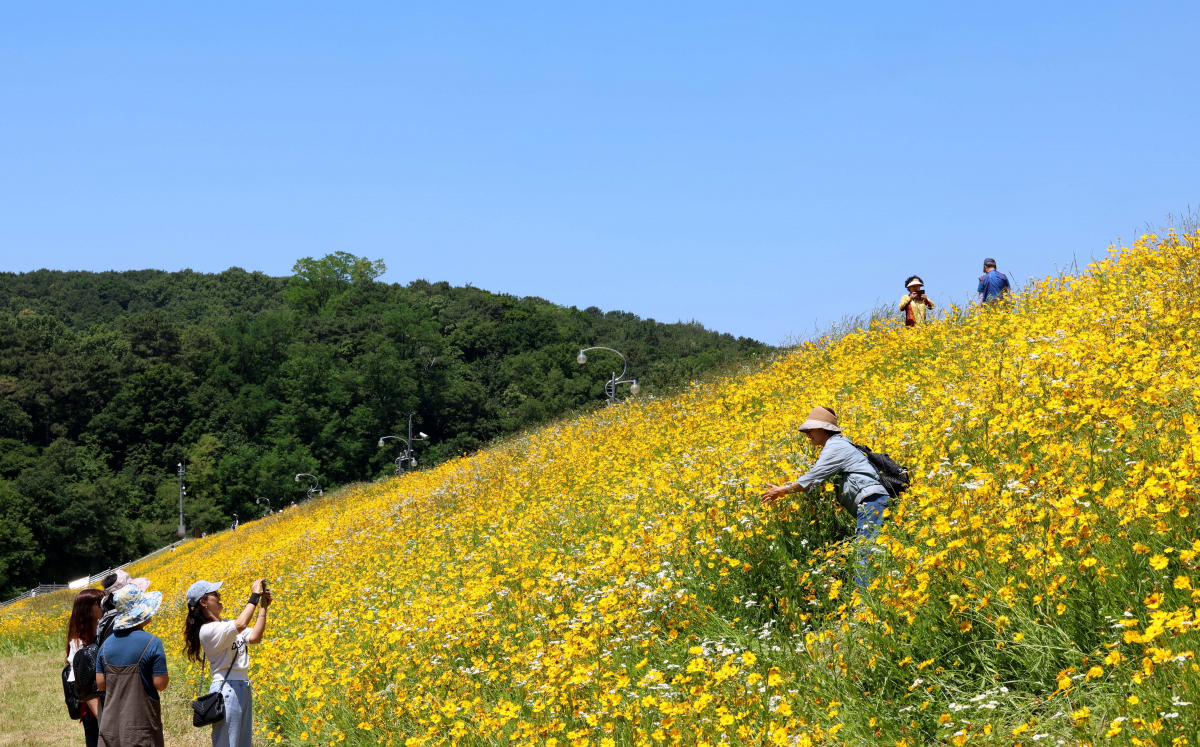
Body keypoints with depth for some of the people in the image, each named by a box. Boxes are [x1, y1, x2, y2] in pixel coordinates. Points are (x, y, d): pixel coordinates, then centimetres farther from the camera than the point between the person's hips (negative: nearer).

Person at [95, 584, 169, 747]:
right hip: (141, 726, -5)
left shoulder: (107, 644, 3)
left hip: (111, 726, 5)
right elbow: (160, 684, -13)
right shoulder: (152, 643, -13)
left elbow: (100, 684, 5)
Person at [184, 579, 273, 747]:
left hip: (243, 689, 9)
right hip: (227, 690, -9)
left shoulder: (226, 624, 14)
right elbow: (240, 625, -30)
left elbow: (255, 637, 3)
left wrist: (263, 607, -3)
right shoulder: (208, 630, -14)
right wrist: (254, 596, -21)